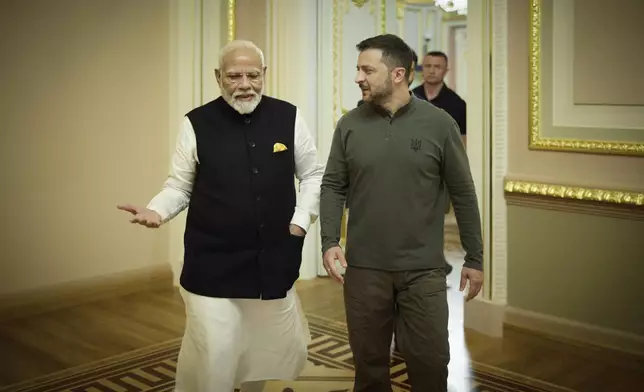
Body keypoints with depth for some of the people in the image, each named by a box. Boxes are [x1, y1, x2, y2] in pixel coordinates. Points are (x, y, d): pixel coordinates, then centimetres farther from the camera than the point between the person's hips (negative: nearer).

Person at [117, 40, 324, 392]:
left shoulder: (289, 117, -2)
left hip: (274, 260, 3)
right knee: (212, 359, -1)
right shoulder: (196, 124, -7)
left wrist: (301, 220, 1)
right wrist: (156, 211, -18)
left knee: (275, 346, 18)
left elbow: (312, 175, 10)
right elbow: (179, 186, 1)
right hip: (212, 265, -3)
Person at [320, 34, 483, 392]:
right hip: (364, 268, 2)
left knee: (430, 361, 6)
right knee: (370, 362, 12)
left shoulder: (439, 124, -4)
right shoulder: (350, 125, 1)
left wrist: (475, 258, 2)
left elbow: (463, 193, 0)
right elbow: (333, 186, 4)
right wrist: (330, 242, -10)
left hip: (424, 269, -1)